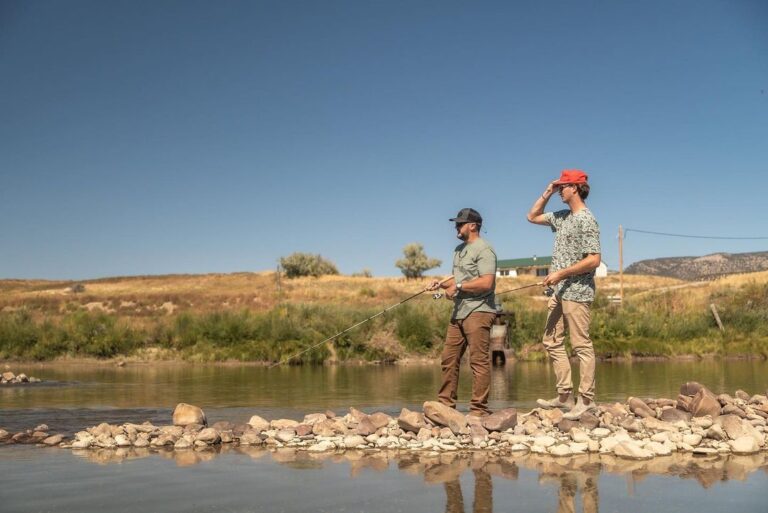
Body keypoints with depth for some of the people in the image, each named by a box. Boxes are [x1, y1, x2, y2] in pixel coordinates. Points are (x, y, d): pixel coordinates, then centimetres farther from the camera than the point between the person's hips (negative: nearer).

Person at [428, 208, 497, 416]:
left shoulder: (483, 249, -9)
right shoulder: (459, 249, 21)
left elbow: (487, 282, -19)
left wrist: (458, 287, -14)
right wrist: (442, 284, 13)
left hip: (478, 311, -10)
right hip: (459, 312, 10)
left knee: (479, 361, -7)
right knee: (448, 359, 8)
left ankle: (479, 408, -4)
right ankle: (445, 404, 14)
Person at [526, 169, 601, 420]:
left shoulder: (586, 220, -13)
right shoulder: (562, 217, 14)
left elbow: (594, 260, -19)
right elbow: (532, 216, 27)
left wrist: (561, 273, -19)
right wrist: (547, 194, 15)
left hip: (577, 292, -10)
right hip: (559, 292, 10)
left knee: (581, 345, -4)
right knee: (552, 341, 11)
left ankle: (586, 399, 1)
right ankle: (565, 395, 16)